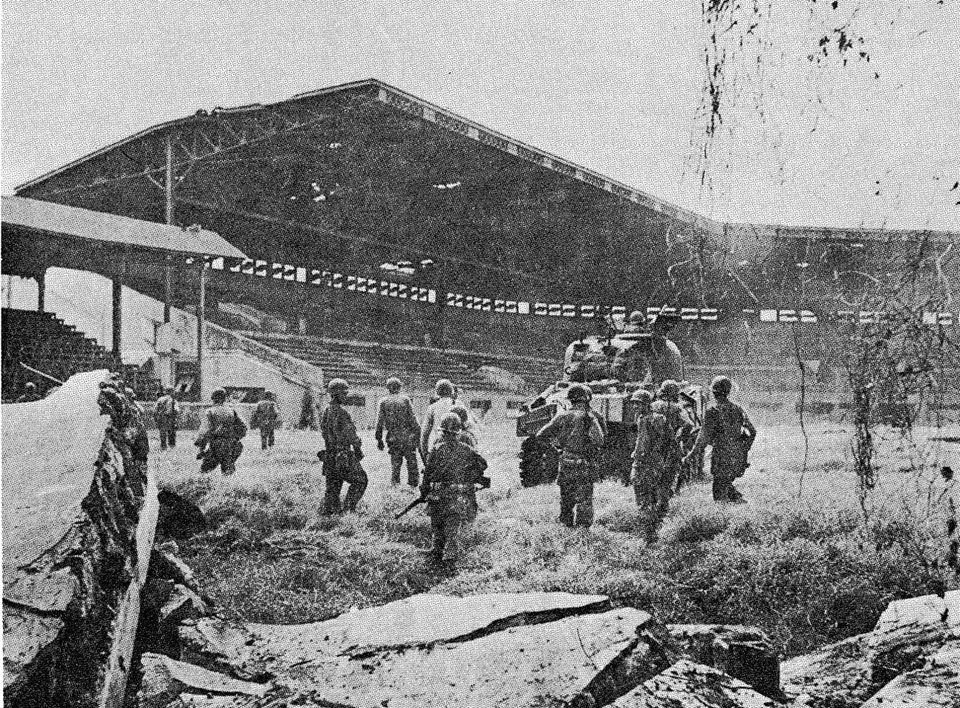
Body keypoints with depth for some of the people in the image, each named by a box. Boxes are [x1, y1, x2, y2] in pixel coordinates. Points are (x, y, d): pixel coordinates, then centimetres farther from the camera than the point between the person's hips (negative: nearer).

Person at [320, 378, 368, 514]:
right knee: (360, 480, 5)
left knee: (332, 487, 13)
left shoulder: (324, 412, 10)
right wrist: (358, 448, -2)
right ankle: (348, 507, 0)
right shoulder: (341, 412, -18)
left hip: (328, 455, 8)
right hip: (344, 456, -8)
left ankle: (329, 511, 14)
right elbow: (350, 433, -16)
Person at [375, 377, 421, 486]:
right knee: (412, 462, 7)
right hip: (407, 436, -2)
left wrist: (379, 439, 8)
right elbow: (412, 419, -4)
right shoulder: (405, 399, -1)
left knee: (395, 464, 9)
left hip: (393, 437, 2)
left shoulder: (382, 402, 4)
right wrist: (417, 433, 1)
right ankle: (413, 484, 7)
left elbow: (379, 422, 3)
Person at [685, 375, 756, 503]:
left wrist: (692, 453, -7)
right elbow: (752, 431, 13)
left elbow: (705, 436, -14)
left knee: (720, 493, 2)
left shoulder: (713, 411, -11)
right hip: (738, 458, 6)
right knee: (727, 483, 23)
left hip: (721, 457, -6)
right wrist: (744, 450, 22)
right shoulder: (737, 409, 8)